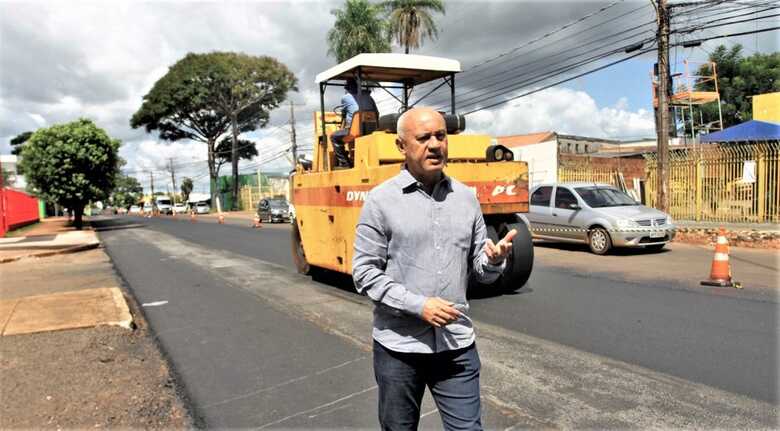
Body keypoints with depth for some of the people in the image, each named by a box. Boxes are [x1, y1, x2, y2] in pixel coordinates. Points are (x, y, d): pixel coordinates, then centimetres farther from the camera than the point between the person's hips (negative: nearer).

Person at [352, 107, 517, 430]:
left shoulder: (465, 197, 4)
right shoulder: (381, 200, -7)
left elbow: (481, 271, 7)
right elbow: (364, 273, -8)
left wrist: (494, 258, -16)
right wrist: (417, 305, -18)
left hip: (457, 344, 2)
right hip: (399, 345, -2)